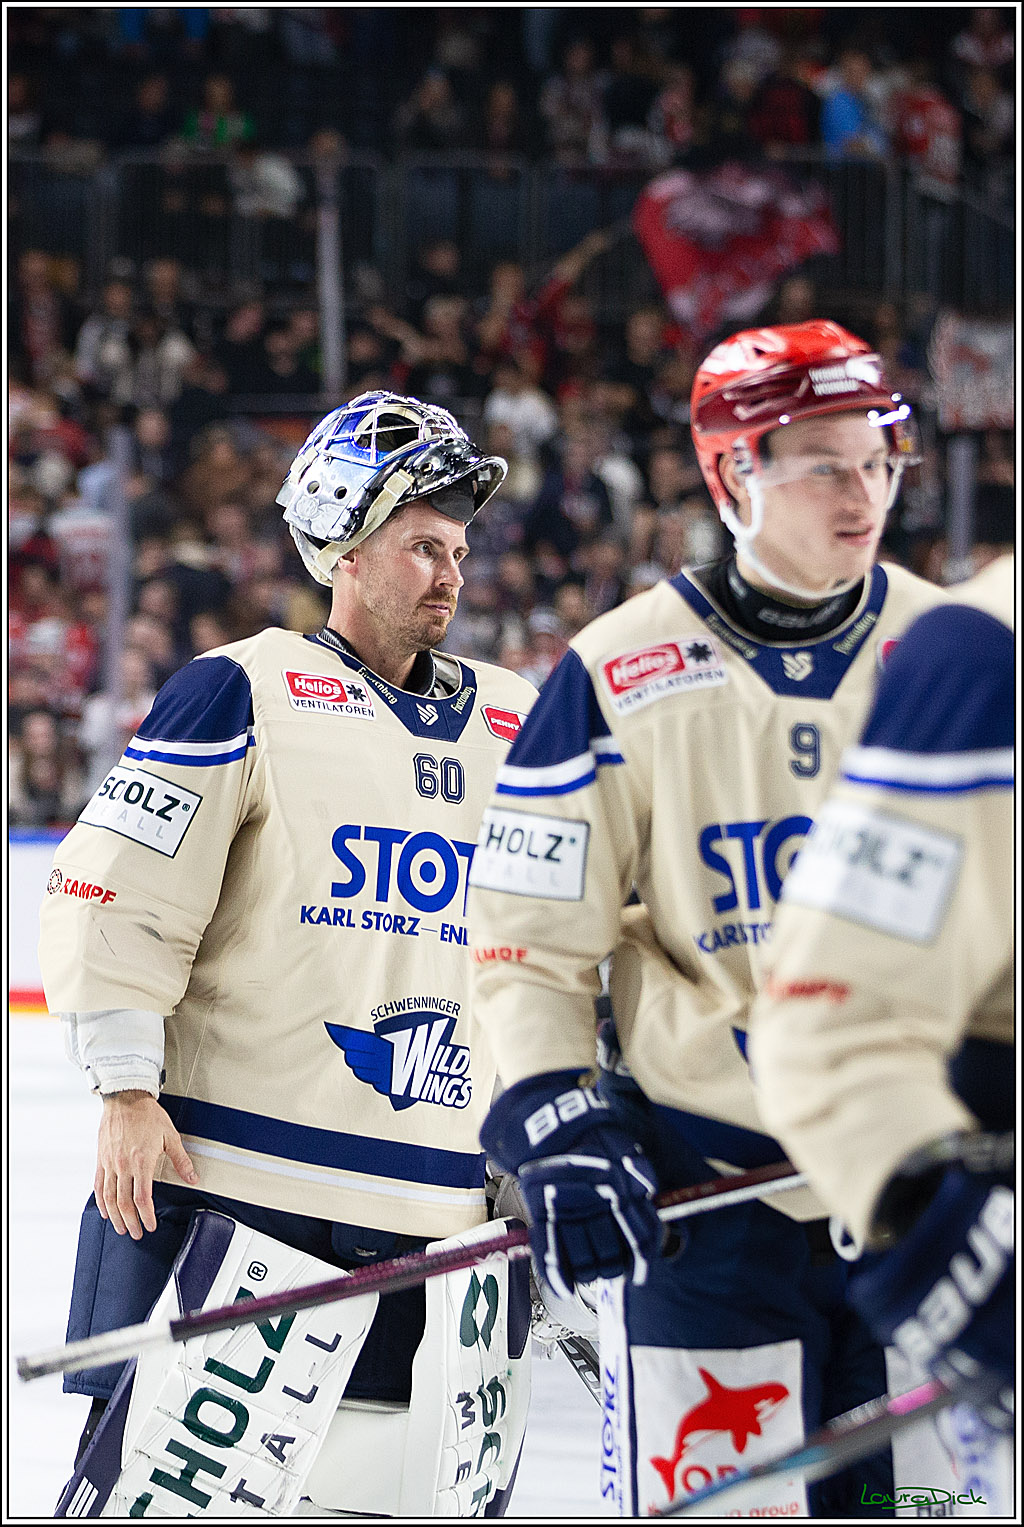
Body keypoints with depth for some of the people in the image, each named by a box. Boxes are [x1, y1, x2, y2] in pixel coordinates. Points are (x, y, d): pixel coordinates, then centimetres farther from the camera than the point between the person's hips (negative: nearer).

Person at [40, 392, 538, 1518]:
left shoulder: (516, 727, 15)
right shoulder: (243, 695, -3)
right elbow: (113, 893, -6)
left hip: (440, 1208, 5)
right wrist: (127, 1091, -12)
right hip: (224, 1173, -5)